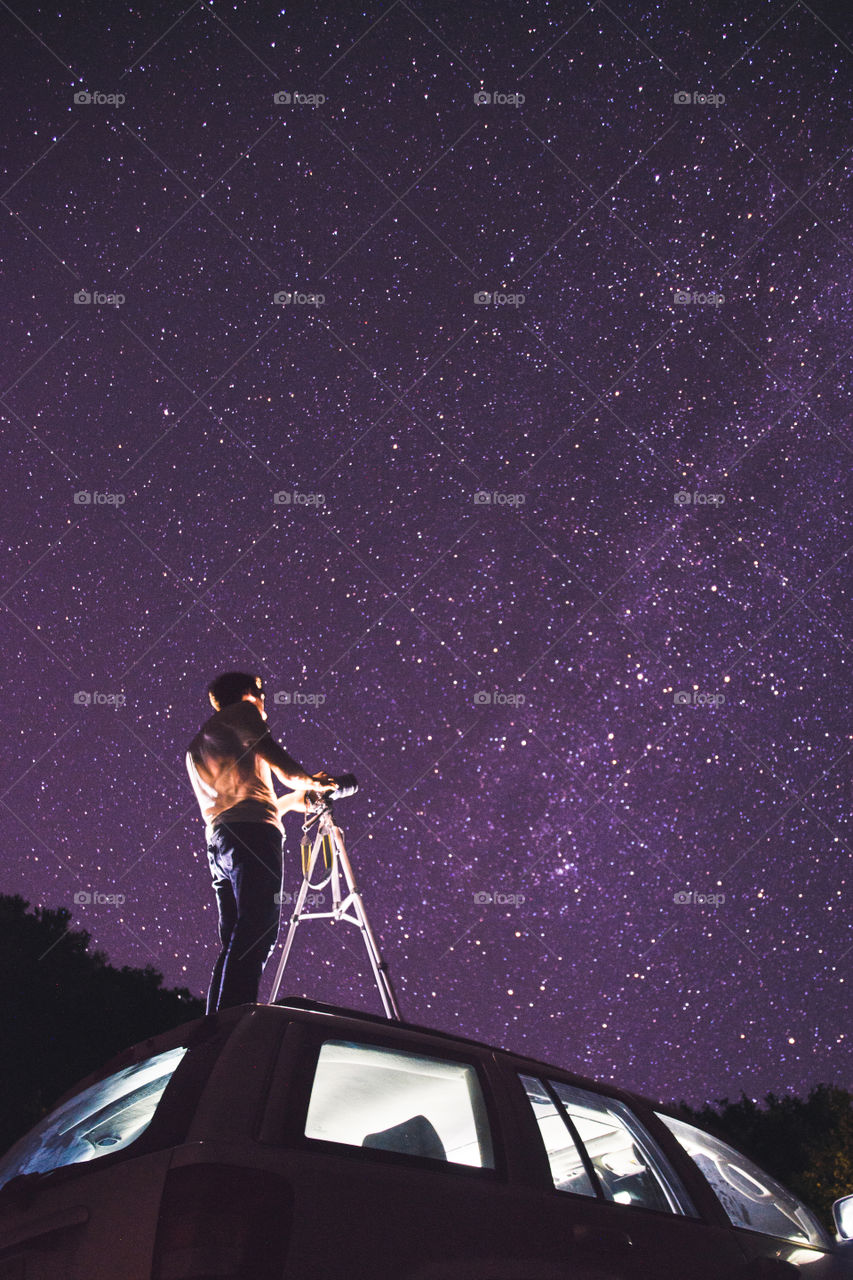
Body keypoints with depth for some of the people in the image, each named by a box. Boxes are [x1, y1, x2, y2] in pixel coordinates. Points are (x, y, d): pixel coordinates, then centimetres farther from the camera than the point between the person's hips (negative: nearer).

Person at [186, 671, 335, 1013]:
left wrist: (291, 799, 44)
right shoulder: (241, 711, 13)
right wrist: (309, 781, 14)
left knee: (234, 944, 4)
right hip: (251, 833, -8)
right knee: (256, 937, -18)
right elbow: (271, 755, -3)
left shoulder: (195, 746, 36)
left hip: (216, 843, 8)